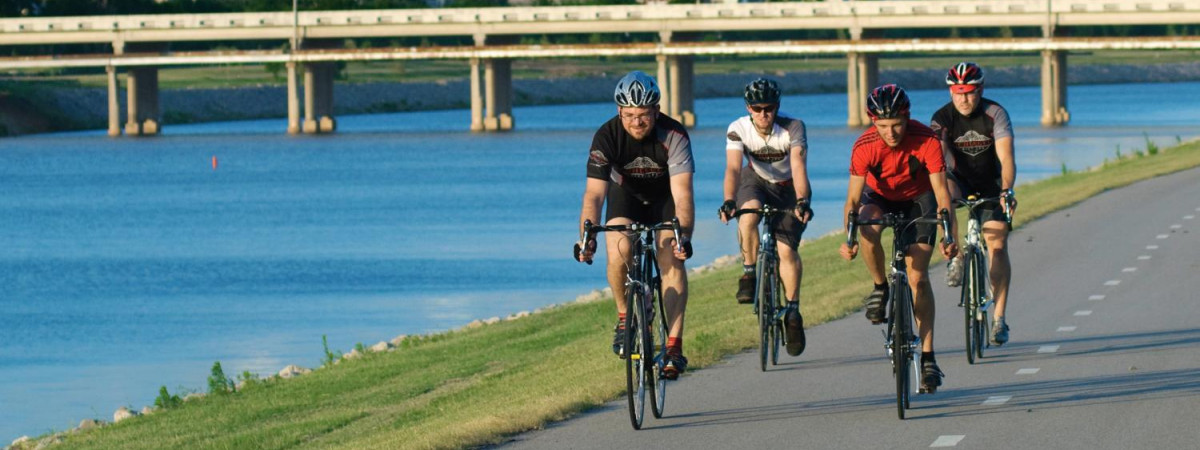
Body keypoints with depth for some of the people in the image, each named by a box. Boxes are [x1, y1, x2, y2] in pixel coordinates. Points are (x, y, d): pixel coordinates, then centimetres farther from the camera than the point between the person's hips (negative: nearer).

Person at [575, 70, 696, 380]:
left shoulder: (674, 136, -30)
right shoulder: (607, 137, -28)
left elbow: (682, 193, -36)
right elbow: (594, 194, -32)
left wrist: (684, 236, -51)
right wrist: (587, 238, -47)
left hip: (664, 196, -1)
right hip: (626, 194, 1)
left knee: (671, 260, -20)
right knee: (619, 251, -27)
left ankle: (674, 345, -20)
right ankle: (625, 317, -3)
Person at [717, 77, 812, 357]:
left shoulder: (793, 128, -26)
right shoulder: (738, 130, -22)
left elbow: (798, 165, -37)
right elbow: (733, 168, -33)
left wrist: (801, 201, -53)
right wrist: (729, 202, -50)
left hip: (789, 188, -1)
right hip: (757, 183, 1)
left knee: (786, 249, -17)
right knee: (749, 216, -34)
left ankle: (793, 312, -2)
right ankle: (749, 274, -14)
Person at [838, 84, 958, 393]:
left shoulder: (927, 141, -30)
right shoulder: (865, 147, -28)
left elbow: (941, 191, -30)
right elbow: (853, 198, -28)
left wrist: (950, 237, -41)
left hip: (918, 199, -1)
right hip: (880, 197, 1)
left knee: (918, 276, -12)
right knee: (867, 230, -35)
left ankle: (928, 357, -9)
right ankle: (880, 288, -8)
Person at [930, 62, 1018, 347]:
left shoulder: (995, 114, -19)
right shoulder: (942, 118, -16)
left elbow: (1006, 157, -28)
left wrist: (1006, 190, -44)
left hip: (991, 186, -1)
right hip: (961, 184, 1)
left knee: (997, 245, -13)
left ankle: (999, 318, -10)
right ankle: (956, 257, -17)